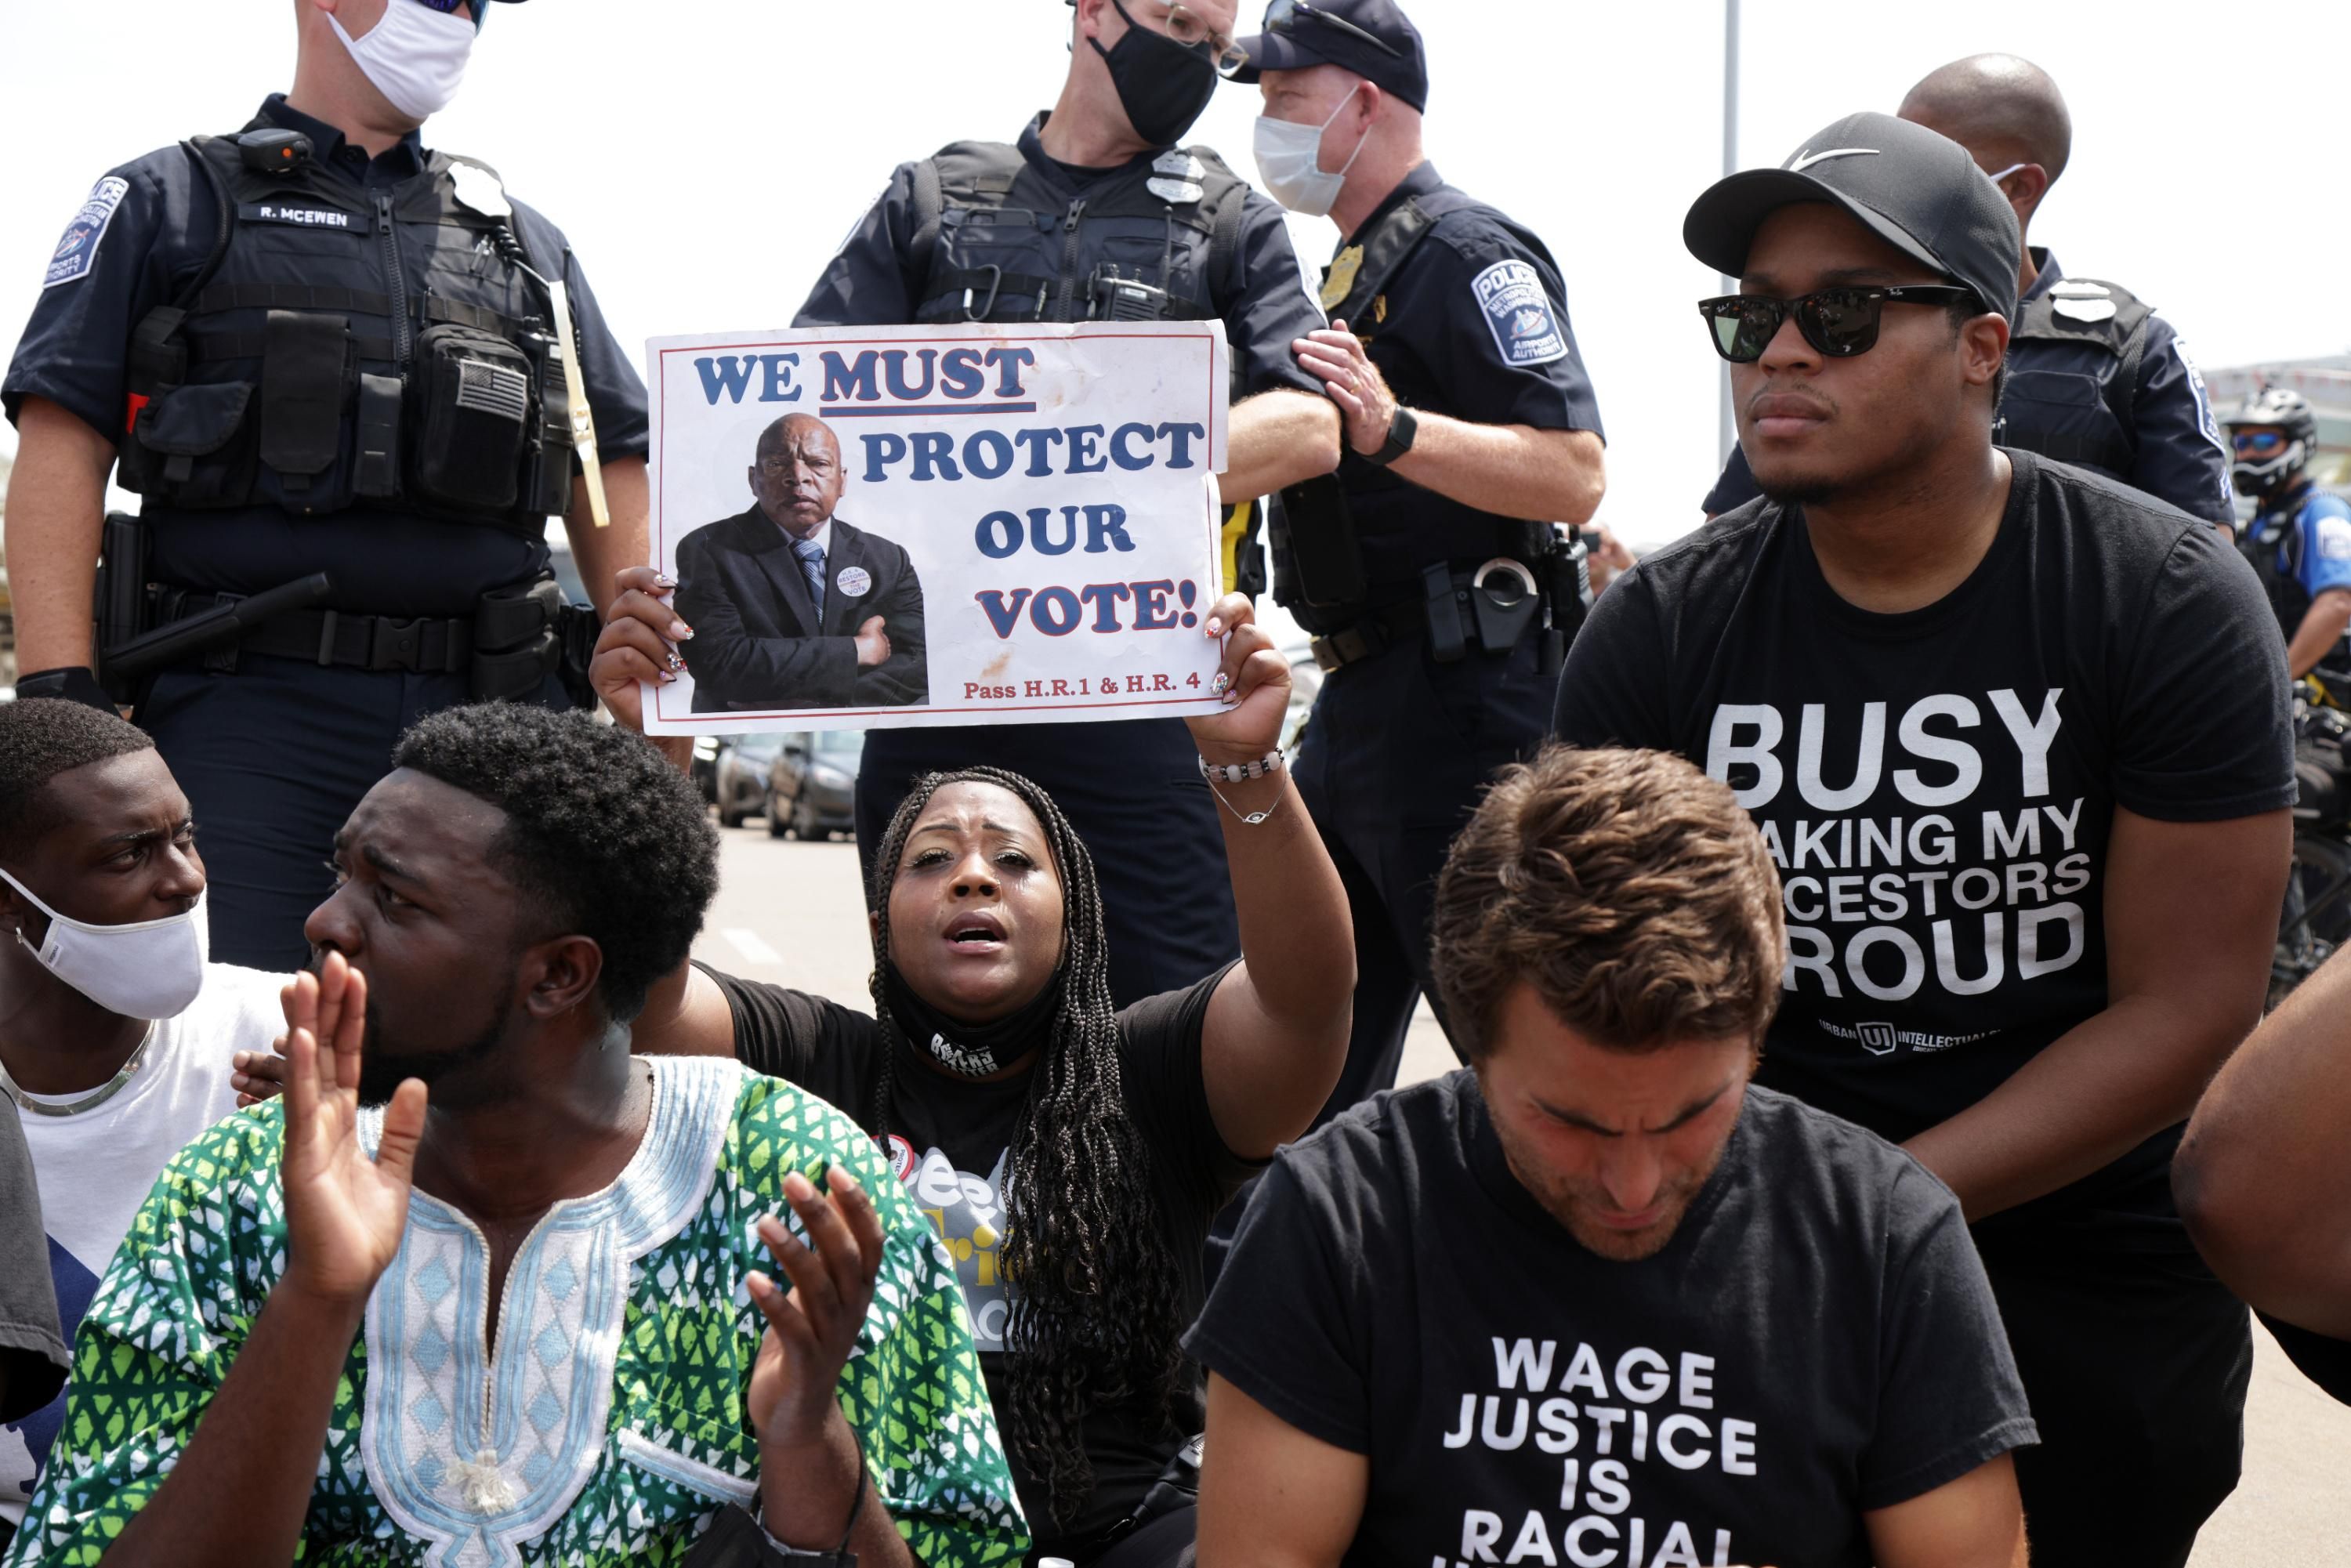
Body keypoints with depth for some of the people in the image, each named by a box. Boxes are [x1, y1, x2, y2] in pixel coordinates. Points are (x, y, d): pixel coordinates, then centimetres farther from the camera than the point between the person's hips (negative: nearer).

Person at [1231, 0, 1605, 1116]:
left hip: (1461, 699, -10)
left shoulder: (1467, 253, -12)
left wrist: (1393, 428, -33)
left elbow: (1573, 474, -24)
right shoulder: (1355, 266, 20)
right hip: (1357, 697, 10)